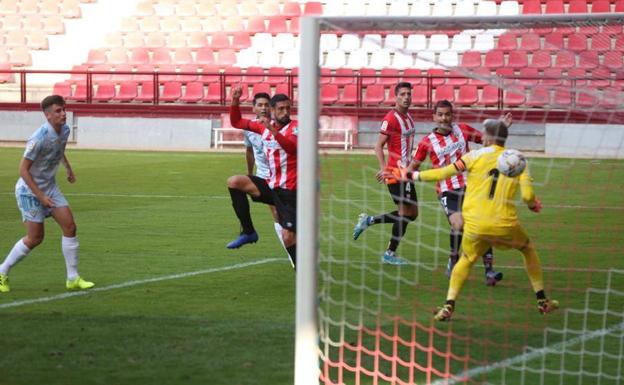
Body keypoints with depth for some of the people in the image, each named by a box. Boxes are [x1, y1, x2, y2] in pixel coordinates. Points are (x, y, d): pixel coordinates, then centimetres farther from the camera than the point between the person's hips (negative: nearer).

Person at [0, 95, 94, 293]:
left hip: (49, 187, 7)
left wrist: (68, 168, 24)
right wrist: (41, 196, -23)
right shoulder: (39, 139, -27)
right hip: (29, 190, -7)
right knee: (35, 238, -4)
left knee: (70, 226, -4)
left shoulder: (64, 130, -2)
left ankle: (73, 279, 3)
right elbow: (23, 169, -23)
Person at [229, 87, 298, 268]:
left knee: (288, 238, -11)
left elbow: (293, 147, -29)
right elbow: (237, 122, 17)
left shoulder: (295, 126, -9)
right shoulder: (264, 125, 8)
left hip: (288, 191, -7)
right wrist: (235, 102, 2)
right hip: (271, 185, 7)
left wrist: (273, 131, -37)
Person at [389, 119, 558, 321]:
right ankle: (542, 301, 28)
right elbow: (527, 195, -4)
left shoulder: (476, 156, 0)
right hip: (504, 225, 0)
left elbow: (444, 173, -3)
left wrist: (411, 175, 6)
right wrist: (534, 205, 20)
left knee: (467, 259, 23)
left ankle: (448, 306, 6)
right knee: (529, 249, 27)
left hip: (475, 226, 0)